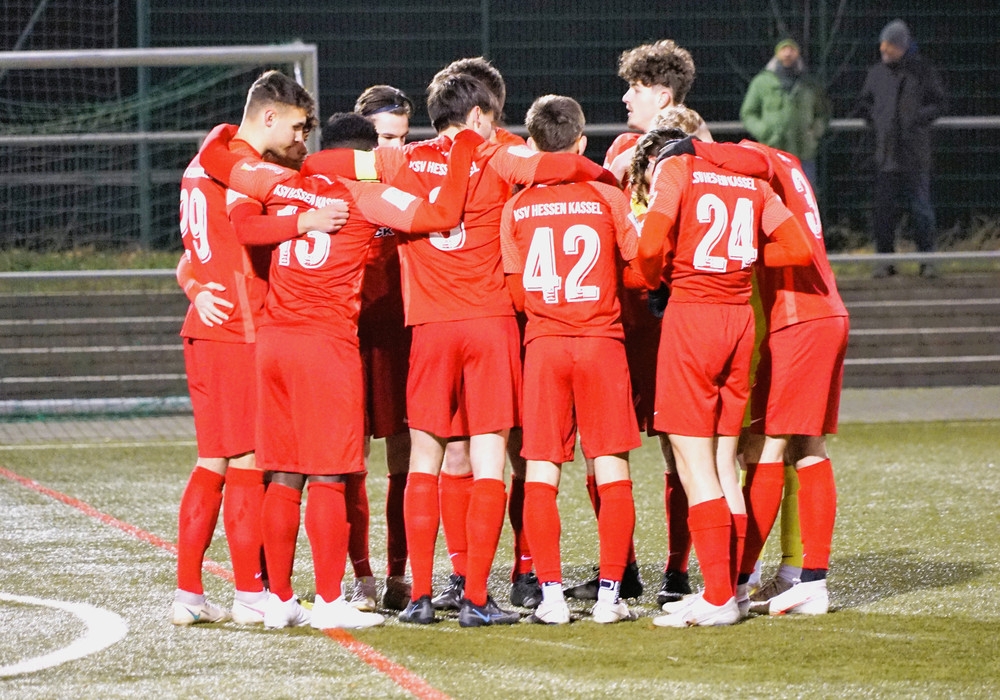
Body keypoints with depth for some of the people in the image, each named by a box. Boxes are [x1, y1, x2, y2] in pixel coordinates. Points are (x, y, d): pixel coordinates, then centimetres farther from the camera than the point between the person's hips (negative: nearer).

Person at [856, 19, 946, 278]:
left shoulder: (922, 71, 0)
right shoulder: (876, 73, 10)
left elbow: (938, 104, 2)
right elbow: (863, 103, 21)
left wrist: (915, 120, -11)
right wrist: (875, 121, 3)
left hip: (915, 156, -3)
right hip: (885, 154, 3)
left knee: (920, 208, 0)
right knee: (882, 209, 0)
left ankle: (927, 259, 7)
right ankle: (885, 259, 7)